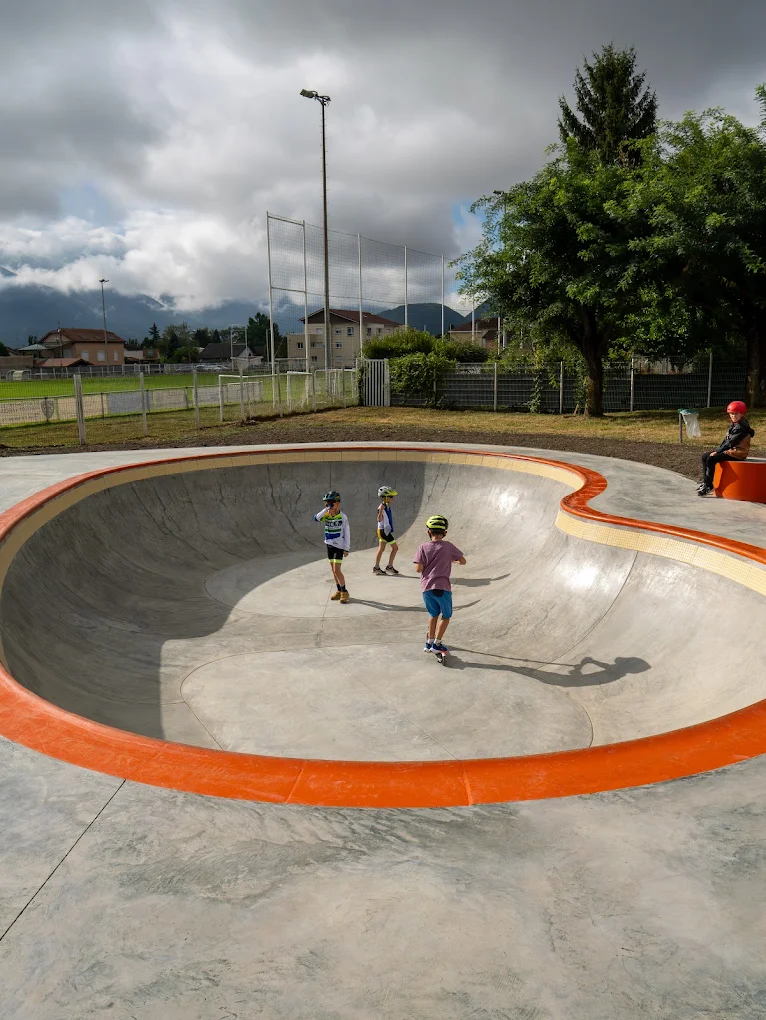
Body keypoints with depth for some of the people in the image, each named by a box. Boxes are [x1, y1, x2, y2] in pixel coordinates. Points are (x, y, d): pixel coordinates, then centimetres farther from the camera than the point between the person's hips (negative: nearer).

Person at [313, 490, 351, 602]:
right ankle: (339, 591, 22)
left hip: (339, 546, -6)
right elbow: (316, 518, -17)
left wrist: (346, 548, -9)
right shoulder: (326, 515, 1)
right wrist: (325, 510, -25)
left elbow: (347, 533, -8)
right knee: (333, 570, 11)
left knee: (336, 570, -11)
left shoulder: (342, 516, -11)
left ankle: (344, 592, -1)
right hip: (329, 545, 6)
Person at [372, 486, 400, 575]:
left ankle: (376, 567, 17)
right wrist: (381, 510, -37)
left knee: (381, 548, 12)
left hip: (386, 530, 10)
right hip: (384, 531, -10)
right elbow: (379, 519, -26)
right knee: (395, 548, -4)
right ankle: (389, 567, 3)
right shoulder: (382, 506, -19)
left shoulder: (387, 506, 9)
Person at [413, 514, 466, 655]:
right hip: (442, 587, -3)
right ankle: (437, 643, 10)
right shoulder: (448, 546, -3)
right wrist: (452, 559, 25)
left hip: (426, 587, 3)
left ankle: (429, 642, 24)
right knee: (446, 616, 14)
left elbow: (418, 568, -8)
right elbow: (463, 561, 5)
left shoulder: (423, 547, -2)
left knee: (434, 614, 22)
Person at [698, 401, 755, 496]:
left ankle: (708, 486, -18)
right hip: (730, 450, 10)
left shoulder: (742, 427, -16)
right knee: (704, 456, 7)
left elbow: (731, 442, -20)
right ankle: (705, 481, 11)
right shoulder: (733, 425, 14)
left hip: (737, 453, -10)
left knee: (711, 459, -25)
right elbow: (726, 440, 15)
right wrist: (717, 450, 3)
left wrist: (717, 452, -17)